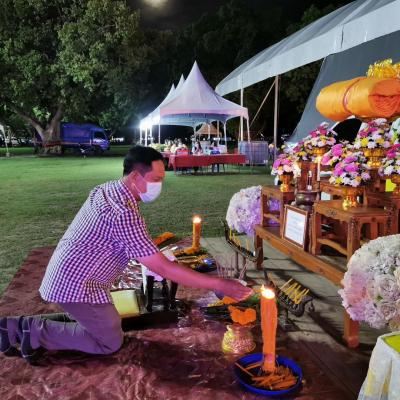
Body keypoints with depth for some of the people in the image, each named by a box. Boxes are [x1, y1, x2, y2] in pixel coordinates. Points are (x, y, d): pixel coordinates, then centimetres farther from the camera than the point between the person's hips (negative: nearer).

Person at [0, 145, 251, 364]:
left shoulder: (106, 189, 0)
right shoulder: (124, 214, -29)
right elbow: (163, 269, -29)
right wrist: (220, 285, -26)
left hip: (65, 274, 9)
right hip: (76, 284, -9)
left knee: (104, 322, 23)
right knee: (111, 342, 4)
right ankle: (38, 332, 4)